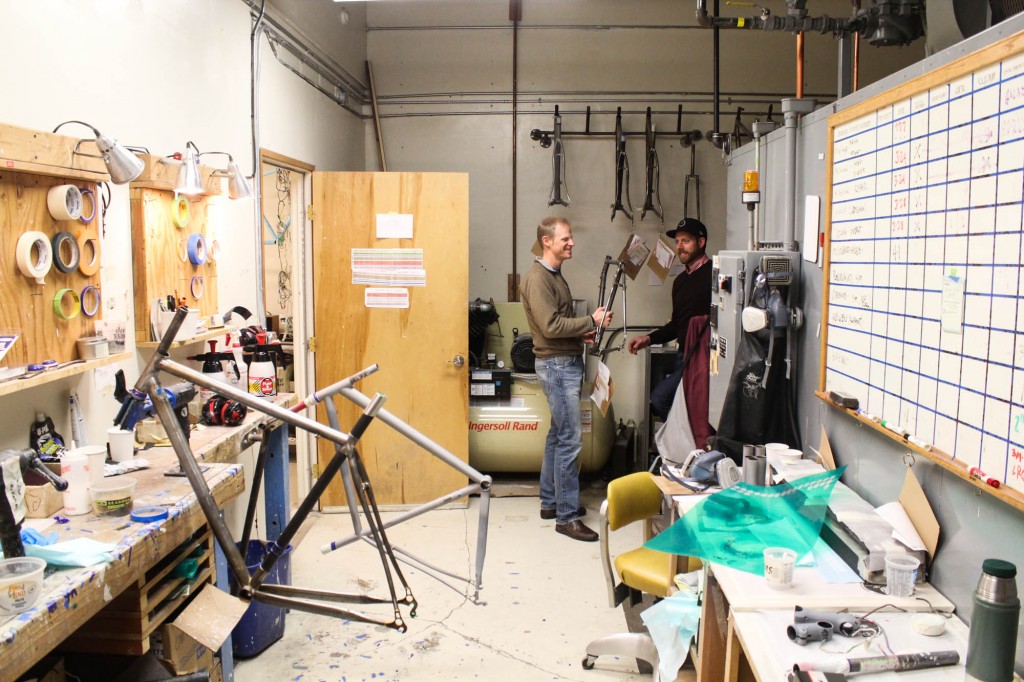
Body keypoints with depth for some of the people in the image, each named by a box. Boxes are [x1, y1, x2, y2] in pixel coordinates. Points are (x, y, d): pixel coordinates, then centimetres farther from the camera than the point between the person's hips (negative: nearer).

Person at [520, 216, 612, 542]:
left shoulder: (555, 275, 16)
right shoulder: (537, 278, -15)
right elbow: (551, 326, -22)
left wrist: (582, 333, 5)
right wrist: (592, 321, -16)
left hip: (567, 363, 10)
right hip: (556, 365, -10)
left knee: (558, 435, 15)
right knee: (570, 439, -10)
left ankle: (550, 502, 26)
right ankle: (566, 516, -4)